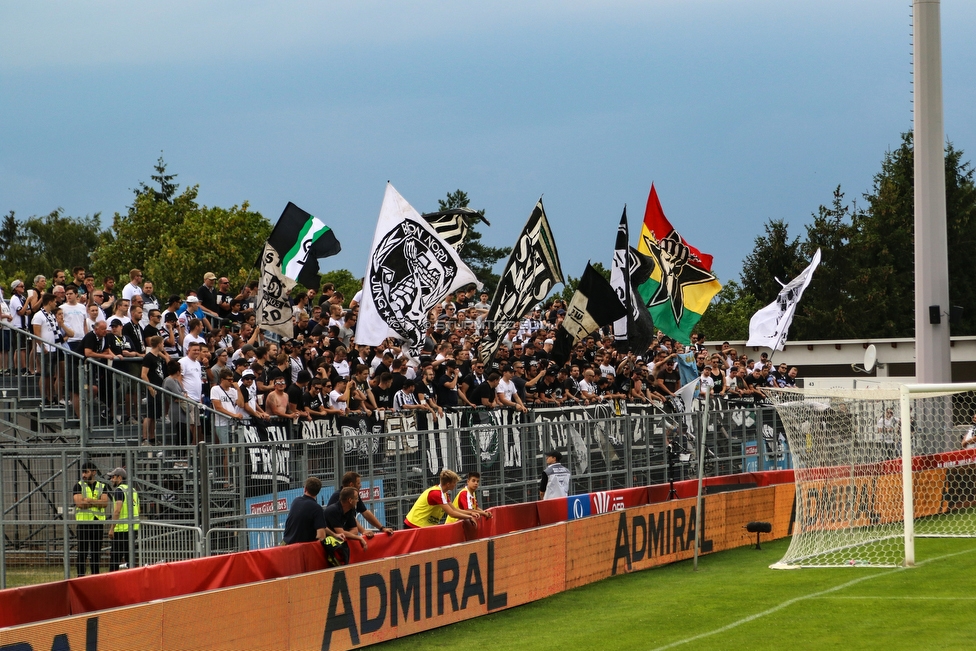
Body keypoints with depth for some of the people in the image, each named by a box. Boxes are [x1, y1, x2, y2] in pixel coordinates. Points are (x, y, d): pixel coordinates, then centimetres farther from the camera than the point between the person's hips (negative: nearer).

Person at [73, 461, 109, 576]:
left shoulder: (102, 487, 10)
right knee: (82, 551, -4)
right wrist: (97, 502, -7)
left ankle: (95, 575, 12)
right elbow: (79, 503, -12)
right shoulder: (78, 486, 3)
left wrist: (89, 500, -12)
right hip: (83, 522, -2)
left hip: (98, 522, 2)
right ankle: (80, 575, -3)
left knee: (96, 551, 6)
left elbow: (105, 502, -5)